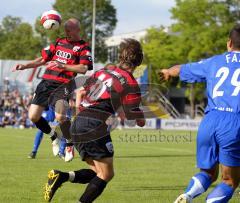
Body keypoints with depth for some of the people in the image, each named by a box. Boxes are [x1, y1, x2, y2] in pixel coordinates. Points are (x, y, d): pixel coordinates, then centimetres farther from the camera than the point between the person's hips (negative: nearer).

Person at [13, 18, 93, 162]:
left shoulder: (83, 47, 1)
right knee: (33, 116, -3)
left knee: (60, 116, -24)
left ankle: (70, 144, 3)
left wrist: (63, 66, -23)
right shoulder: (59, 42, 18)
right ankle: (54, 136, 23)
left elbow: (83, 69, -13)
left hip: (63, 85, -6)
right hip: (46, 82, 6)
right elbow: (43, 59, 24)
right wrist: (25, 66, 12)